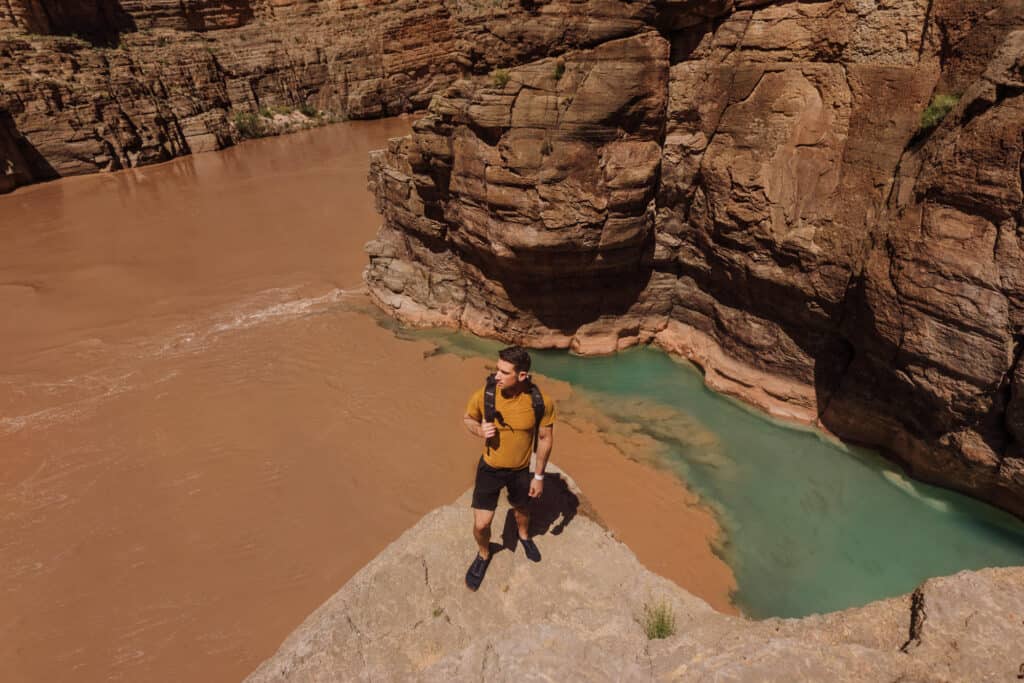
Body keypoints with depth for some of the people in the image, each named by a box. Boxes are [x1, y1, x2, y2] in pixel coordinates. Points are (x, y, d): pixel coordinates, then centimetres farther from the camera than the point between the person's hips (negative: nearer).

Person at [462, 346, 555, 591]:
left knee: (522, 509, 28)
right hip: (489, 468, -1)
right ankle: (483, 554, 38)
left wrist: (539, 476, -3)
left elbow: (545, 438, -9)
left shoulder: (541, 402, -25)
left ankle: (524, 535, 64)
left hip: (521, 470, 1)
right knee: (481, 524, 2)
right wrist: (479, 430, -24)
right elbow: (468, 418, -1)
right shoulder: (482, 396, -24)